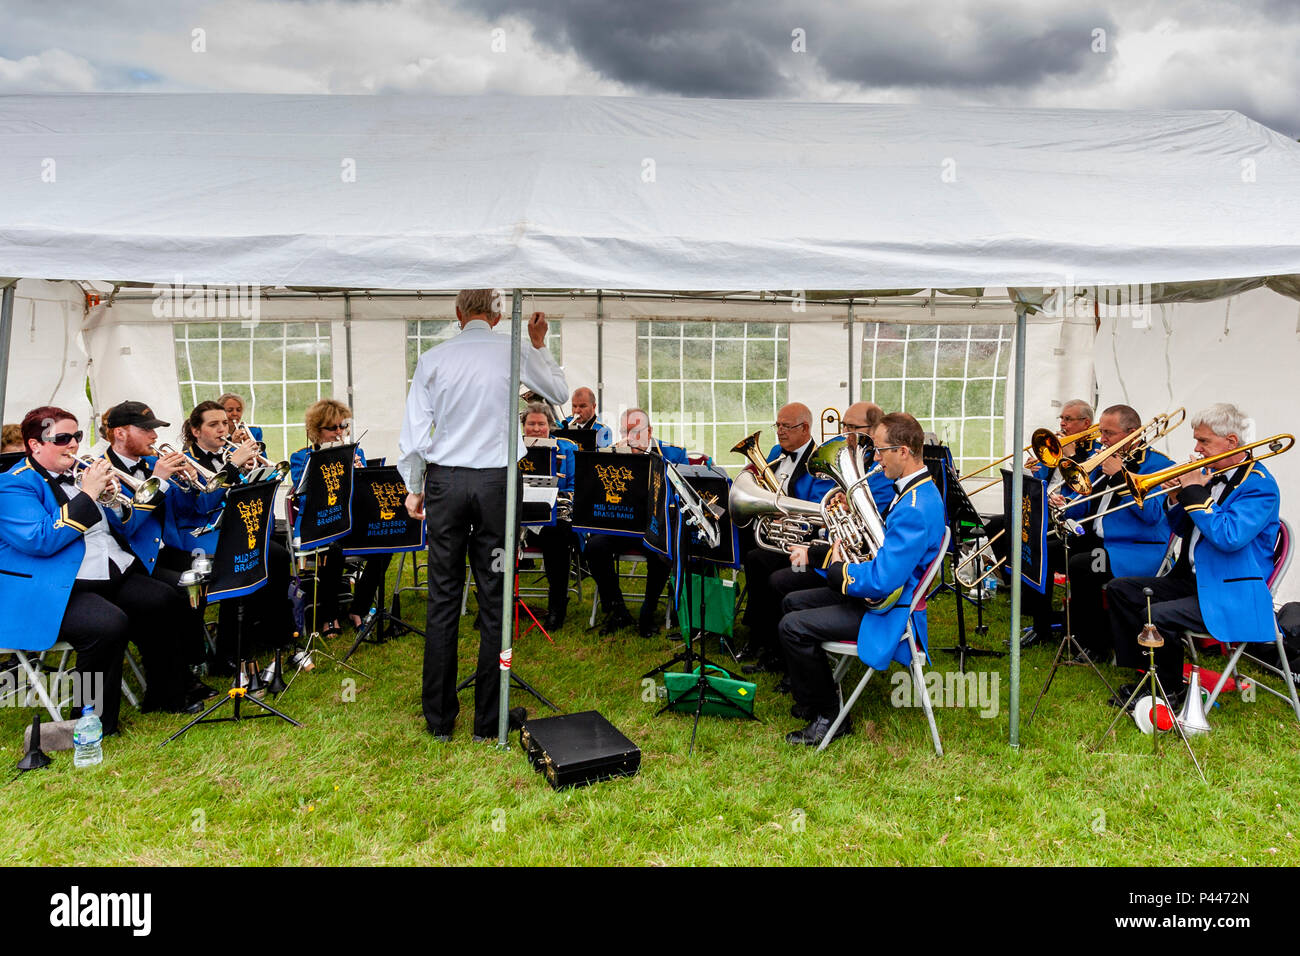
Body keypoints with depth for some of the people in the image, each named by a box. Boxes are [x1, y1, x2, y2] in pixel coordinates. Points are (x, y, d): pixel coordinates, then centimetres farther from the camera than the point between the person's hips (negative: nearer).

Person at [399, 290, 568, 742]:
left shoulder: (433, 358, 2)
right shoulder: (515, 352, 0)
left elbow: (414, 430, 1)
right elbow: (559, 392, 17)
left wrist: (414, 488, 12)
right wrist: (540, 345, 26)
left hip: (445, 480, 1)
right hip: (496, 481, -1)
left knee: (443, 599, 8)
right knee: (494, 601, 5)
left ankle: (439, 720, 15)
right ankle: (487, 722, 11)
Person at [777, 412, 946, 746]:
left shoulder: (916, 508, -28)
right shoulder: (911, 491, 7)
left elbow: (882, 580, -32)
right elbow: (878, 548, 16)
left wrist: (837, 570, -14)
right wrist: (813, 553, 5)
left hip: (889, 613, -11)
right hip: (879, 593, 11)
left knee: (793, 627, -19)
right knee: (792, 603, 17)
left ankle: (829, 715, -1)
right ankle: (809, 701, 26)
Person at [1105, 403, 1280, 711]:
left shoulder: (1259, 485, -15)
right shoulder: (1212, 474, 11)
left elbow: (1230, 537, -31)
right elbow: (1182, 529, 18)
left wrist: (1195, 494, -24)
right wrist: (1176, 498, -2)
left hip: (1231, 594, -9)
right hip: (1192, 579, 10)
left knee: (1156, 615, -29)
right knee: (1120, 589, 3)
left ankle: (1170, 691, -4)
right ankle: (1146, 673, 6)